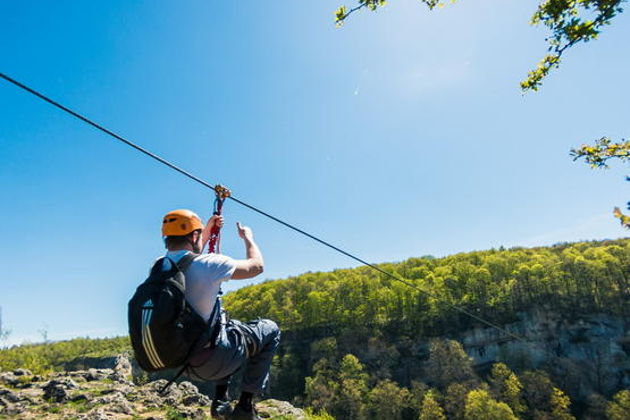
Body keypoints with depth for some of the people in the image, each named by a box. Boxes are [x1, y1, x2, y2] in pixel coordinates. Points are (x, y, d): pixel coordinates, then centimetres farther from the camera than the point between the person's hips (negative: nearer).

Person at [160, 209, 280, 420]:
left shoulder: (158, 267, 0)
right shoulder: (207, 264, -20)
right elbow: (257, 266, -6)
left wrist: (208, 229, 30)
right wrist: (248, 237, 11)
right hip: (211, 361, -7)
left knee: (232, 326, 33)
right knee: (270, 330, 14)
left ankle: (220, 401, 25)